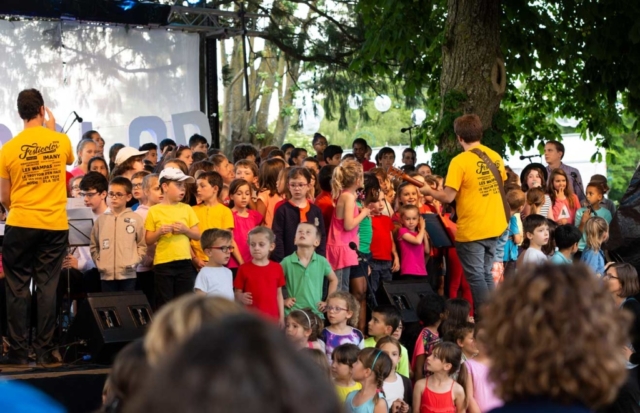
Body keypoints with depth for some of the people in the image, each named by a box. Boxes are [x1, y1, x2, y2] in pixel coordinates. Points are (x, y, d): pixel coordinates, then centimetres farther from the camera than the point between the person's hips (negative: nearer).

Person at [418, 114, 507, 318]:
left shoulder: (460, 161, -16)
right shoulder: (495, 157, 4)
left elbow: (448, 197, -17)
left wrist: (429, 191, 0)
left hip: (471, 230, -6)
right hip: (493, 226, 6)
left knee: (476, 277, 1)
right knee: (486, 274, 16)